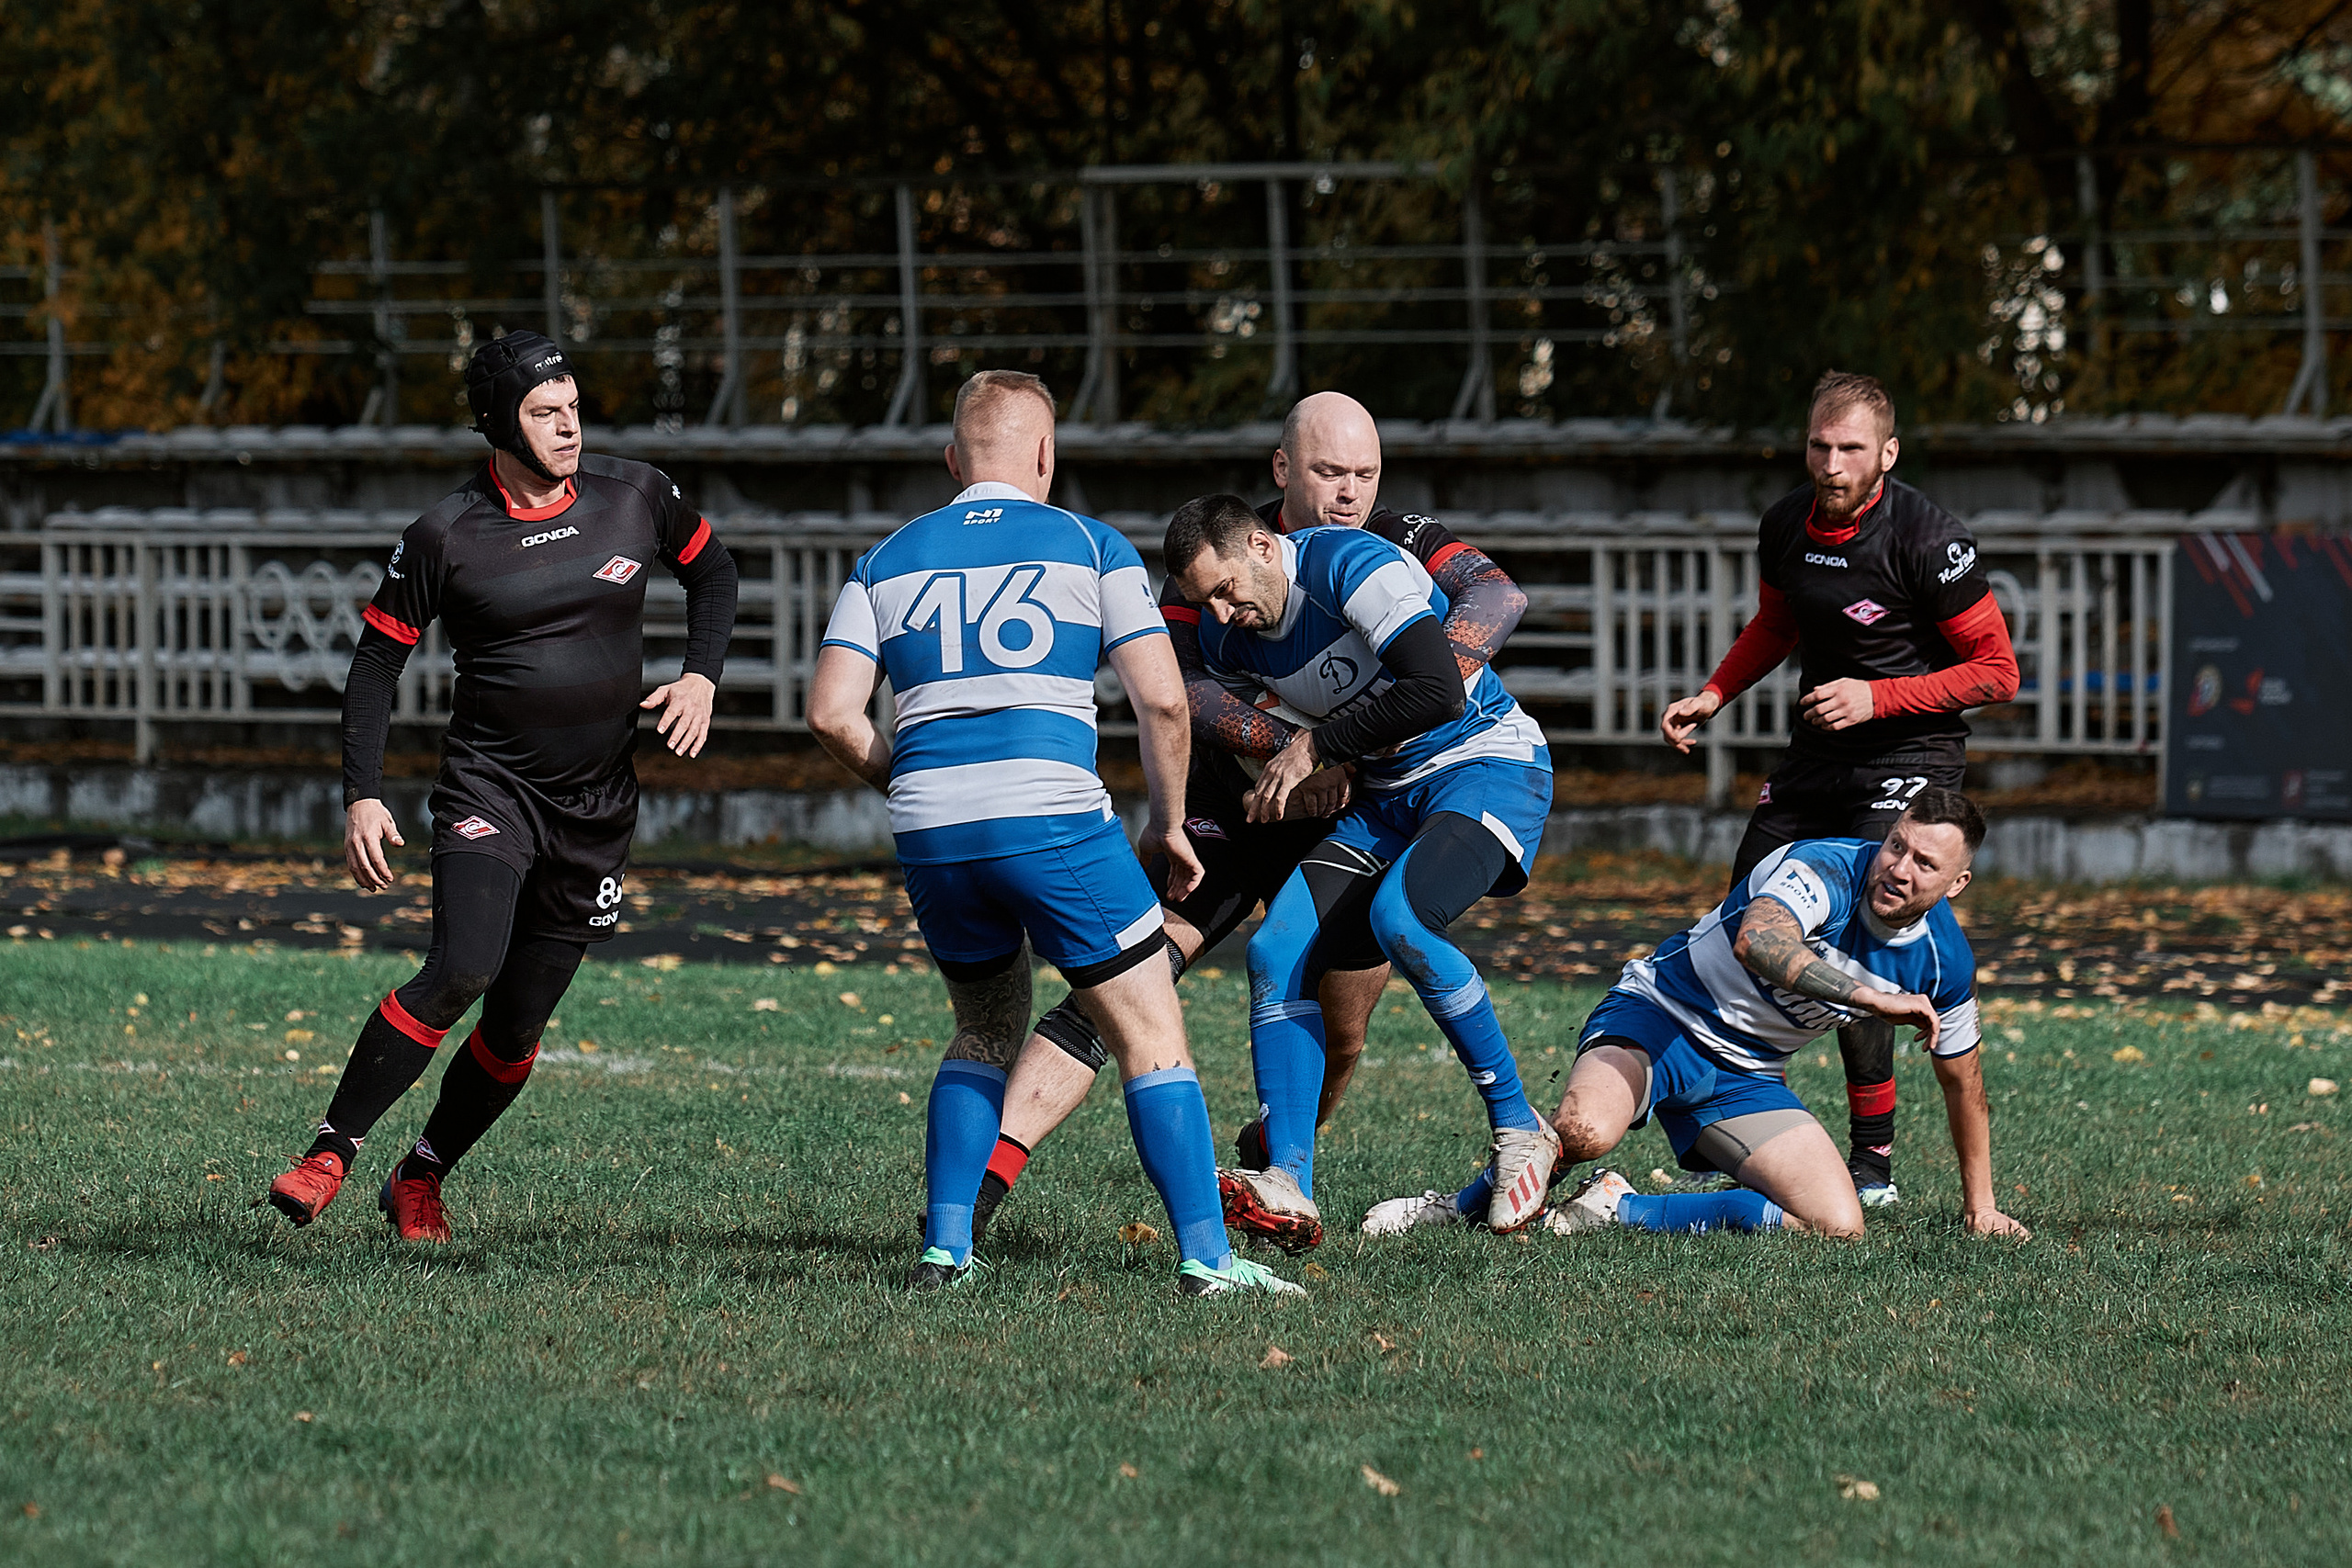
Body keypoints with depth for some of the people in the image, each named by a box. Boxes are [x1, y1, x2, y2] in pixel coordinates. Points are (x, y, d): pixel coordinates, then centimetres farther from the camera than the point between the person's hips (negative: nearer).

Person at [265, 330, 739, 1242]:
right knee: (463, 968, -26)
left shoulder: (634, 498, 1)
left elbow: (711, 571, 20)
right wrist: (362, 796, -8)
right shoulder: (446, 537, -7)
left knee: (517, 1027, 3)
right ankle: (330, 1153, -20)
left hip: (598, 809, 3)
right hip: (489, 785, -3)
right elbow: (377, 660, 0)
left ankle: (419, 1181, 22)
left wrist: (702, 674, 3)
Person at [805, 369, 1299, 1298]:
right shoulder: (1088, 547, 6)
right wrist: (1167, 825, 12)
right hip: (1054, 820, -4)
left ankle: (943, 1249, 14)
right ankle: (1206, 1258, -8)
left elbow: (832, 714, 5)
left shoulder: (888, 560, 14)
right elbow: (1162, 700, -2)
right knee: (1152, 1036, 2)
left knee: (988, 1030, 24)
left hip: (930, 836, 4)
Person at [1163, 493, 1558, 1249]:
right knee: (1278, 948, -11)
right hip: (1384, 797, 8)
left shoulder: (1351, 564, -22)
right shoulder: (1226, 636, 1)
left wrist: (1316, 745, -21)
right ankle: (1288, 1191, -17)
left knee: (1397, 917, -32)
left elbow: (1438, 691, -29)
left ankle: (1519, 1130, -16)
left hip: (1489, 768, -8)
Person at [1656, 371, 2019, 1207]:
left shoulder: (1927, 539, -18)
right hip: (1814, 756, 7)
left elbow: (1997, 671, -13)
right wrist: (1711, 697, 10)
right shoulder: (1786, 526, 1)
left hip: (1911, 757, -7)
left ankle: (1873, 1162, -11)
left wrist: (1879, 698, -20)